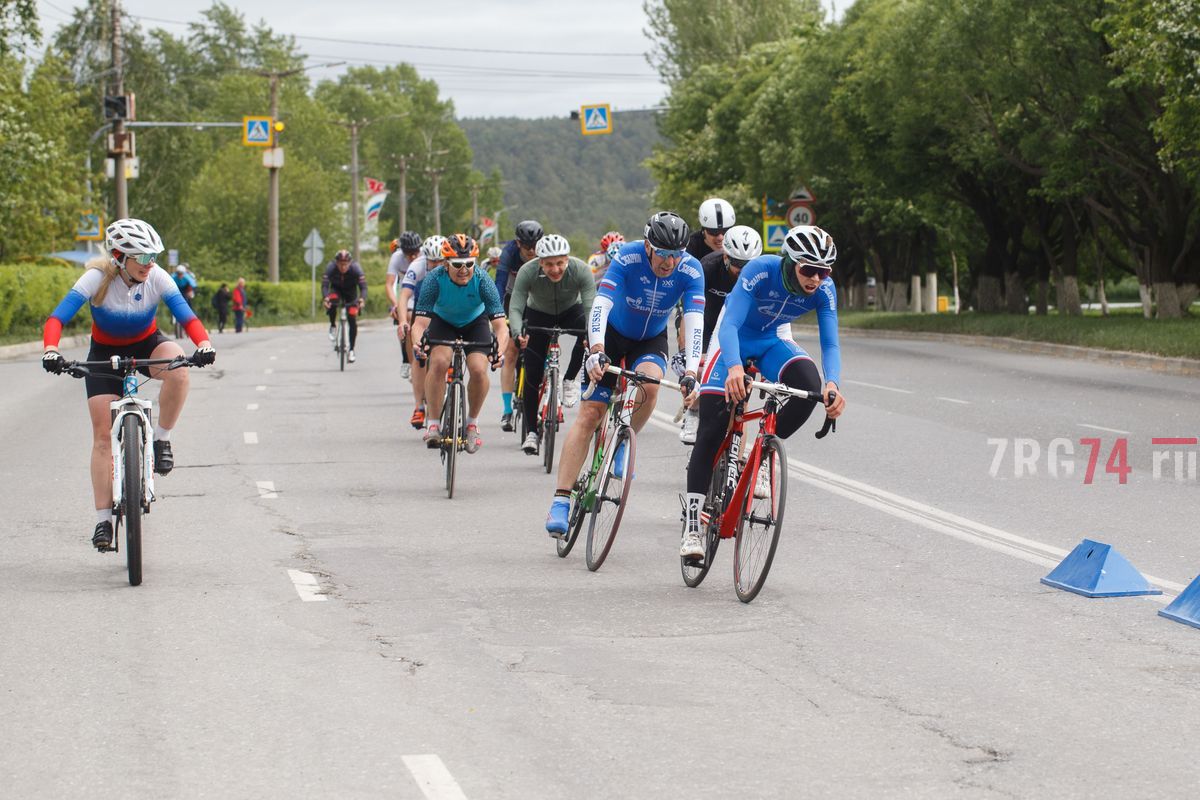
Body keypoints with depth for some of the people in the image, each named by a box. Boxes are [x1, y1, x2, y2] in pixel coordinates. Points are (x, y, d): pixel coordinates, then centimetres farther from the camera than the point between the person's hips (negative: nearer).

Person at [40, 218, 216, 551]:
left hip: (147, 346, 1)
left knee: (178, 369, -35)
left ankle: (161, 440, -14)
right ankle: (103, 520, -2)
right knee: (103, 435, -8)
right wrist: (50, 350, -51)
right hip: (105, 353, -1)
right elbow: (57, 318, -32)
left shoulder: (157, 278, -21)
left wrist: (204, 344, -47)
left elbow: (187, 316, -26)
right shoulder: (97, 279, -26)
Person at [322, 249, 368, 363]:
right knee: (332, 300, -34)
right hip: (336, 288, 0)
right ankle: (333, 326, -8)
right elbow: (324, 285, -32)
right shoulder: (331, 267, -30)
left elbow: (363, 286, -32)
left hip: (351, 291, 0)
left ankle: (351, 350, -1)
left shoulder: (355, 268, -30)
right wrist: (325, 298, -52)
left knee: (353, 319, -12)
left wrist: (362, 299, -51)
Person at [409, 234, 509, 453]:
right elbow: (420, 322, -33)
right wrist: (418, 344, -54)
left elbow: (500, 326, -33)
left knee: (479, 370, -21)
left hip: (475, 323, 0)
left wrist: (500, 350, -53)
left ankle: (472, 422, 5)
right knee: (438, 363, -27)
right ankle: (433, 424, -15)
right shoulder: (435, 279, -31)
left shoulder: (482, 281, -31)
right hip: (443, 322, 0)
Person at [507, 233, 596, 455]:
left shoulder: (581, 270, -32)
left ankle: (570, 380, -12)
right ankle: (530, 431, 6)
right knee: (533, 374, -9)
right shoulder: (527, 273, -32)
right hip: (538, 315, 0)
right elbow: (515, 309, -34)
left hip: (571, 312, 0)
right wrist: (518, 334, -54)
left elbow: (591, 307, -38)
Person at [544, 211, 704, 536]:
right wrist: (596, 351, -53)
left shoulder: (690, 271, -23)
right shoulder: (627, 258, -27)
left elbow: (694, 322, -31)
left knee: (649, 384, -32)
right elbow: (600, 305, -37)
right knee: (590, 413, -10)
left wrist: (690, 373, -45)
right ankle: (561, 500, -11)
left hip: (651, 340, 1)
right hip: (612, 335, -1)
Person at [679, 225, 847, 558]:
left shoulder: (824, 290, -22)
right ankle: (692, 525, -5)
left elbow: (830, 343, -23)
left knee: (810, 385, -29)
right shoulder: (760, 271, -33)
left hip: (774, 340, 3)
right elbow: (729, 324, -40)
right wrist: (734, 367, -58)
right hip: (735, 337, -3)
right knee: (711, 431, -11)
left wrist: (832, 383, -44)